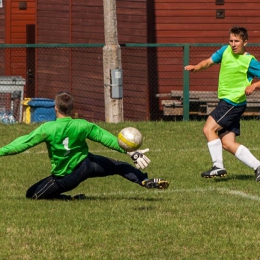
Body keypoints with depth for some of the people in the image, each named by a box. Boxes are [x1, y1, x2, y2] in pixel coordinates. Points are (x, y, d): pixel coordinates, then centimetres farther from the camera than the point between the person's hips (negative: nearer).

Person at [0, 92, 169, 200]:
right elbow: (107, 139, -8)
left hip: (65, 178, -2)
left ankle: (67, 199, -7)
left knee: (32, 194, 10)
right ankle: (146, 181, 0)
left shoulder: (48, 129, -20)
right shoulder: (82, 126, -12)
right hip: (86, 164, 2)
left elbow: (23, 143, -18)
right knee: (119, 166, 18)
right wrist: (131, 152, -4)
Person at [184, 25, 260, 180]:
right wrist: (196, 67, -2)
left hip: (234, 102, -8)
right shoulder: (226, 51, 8)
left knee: (209, 128, -15)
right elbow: (210, 61, 17)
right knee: (227, 143, 3)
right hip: (226, 102, 8)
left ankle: (218, 167, -9)